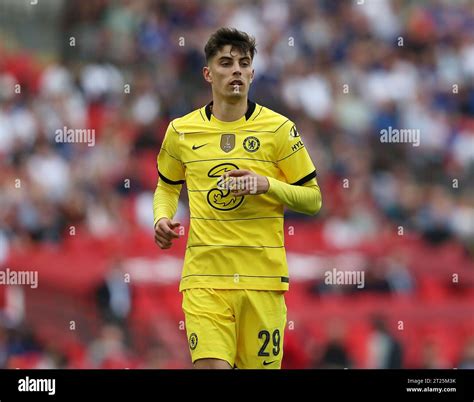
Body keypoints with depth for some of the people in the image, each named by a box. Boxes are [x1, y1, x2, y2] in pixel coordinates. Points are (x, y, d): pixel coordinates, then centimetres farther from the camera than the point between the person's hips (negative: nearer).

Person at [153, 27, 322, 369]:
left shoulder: (279, 129, 2)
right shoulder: (182, 131, 7)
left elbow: (313, 200, 5)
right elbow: (167, 186, 24)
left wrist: (267, 184, -12)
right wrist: (162, 218, 3)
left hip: (262, 274, 0)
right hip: (204, 276, 0)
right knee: (211, 365, -17)